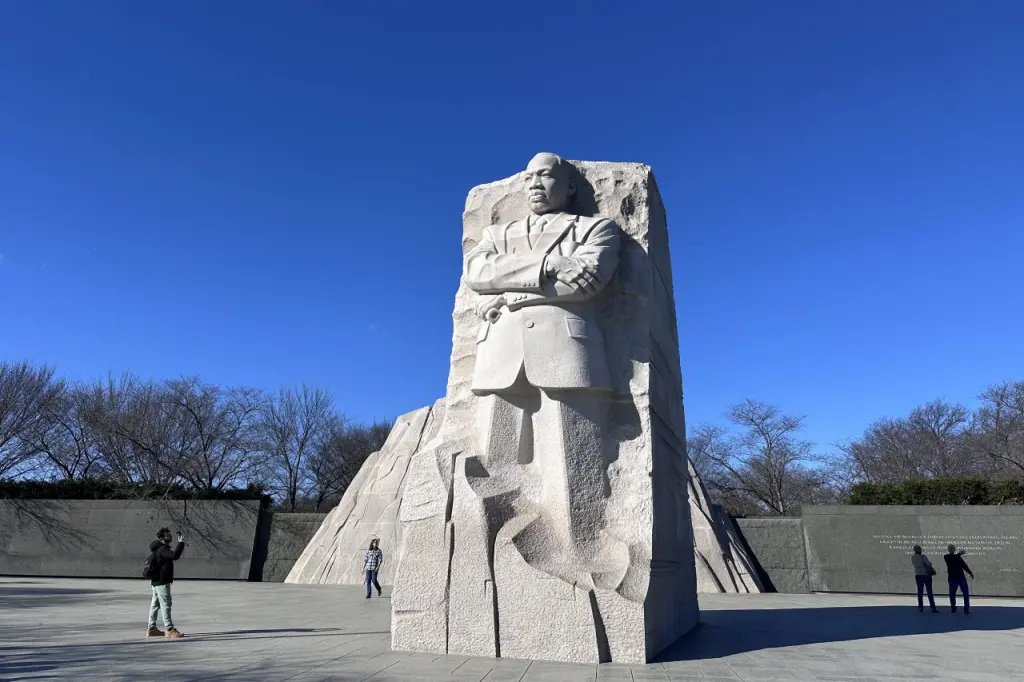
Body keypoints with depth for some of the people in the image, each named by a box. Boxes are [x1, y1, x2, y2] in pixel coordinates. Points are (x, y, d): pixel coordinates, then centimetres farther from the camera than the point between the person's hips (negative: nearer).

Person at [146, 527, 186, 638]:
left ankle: (152, 629, 24)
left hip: (156, 581, 11)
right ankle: (170, 630, -9)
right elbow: (174, 556, -37)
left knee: (155, 604, 16)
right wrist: (181, 543, -33)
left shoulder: (159, 549, 14)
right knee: (165, 604, -10)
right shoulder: (163, 549, -19)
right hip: (162, 582, -11)